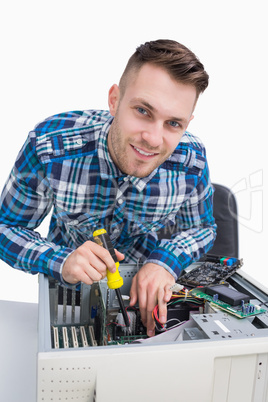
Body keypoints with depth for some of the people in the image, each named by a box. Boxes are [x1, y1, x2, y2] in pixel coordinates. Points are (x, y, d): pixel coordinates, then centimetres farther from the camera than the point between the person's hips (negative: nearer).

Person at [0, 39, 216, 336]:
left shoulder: (191, 159, -21)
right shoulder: (48, 146, -27)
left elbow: (202, 228, -2)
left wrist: (167, 261, -24)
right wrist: (61, 263, -32)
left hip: (149, 285, 1)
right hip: (71, 284, 0)